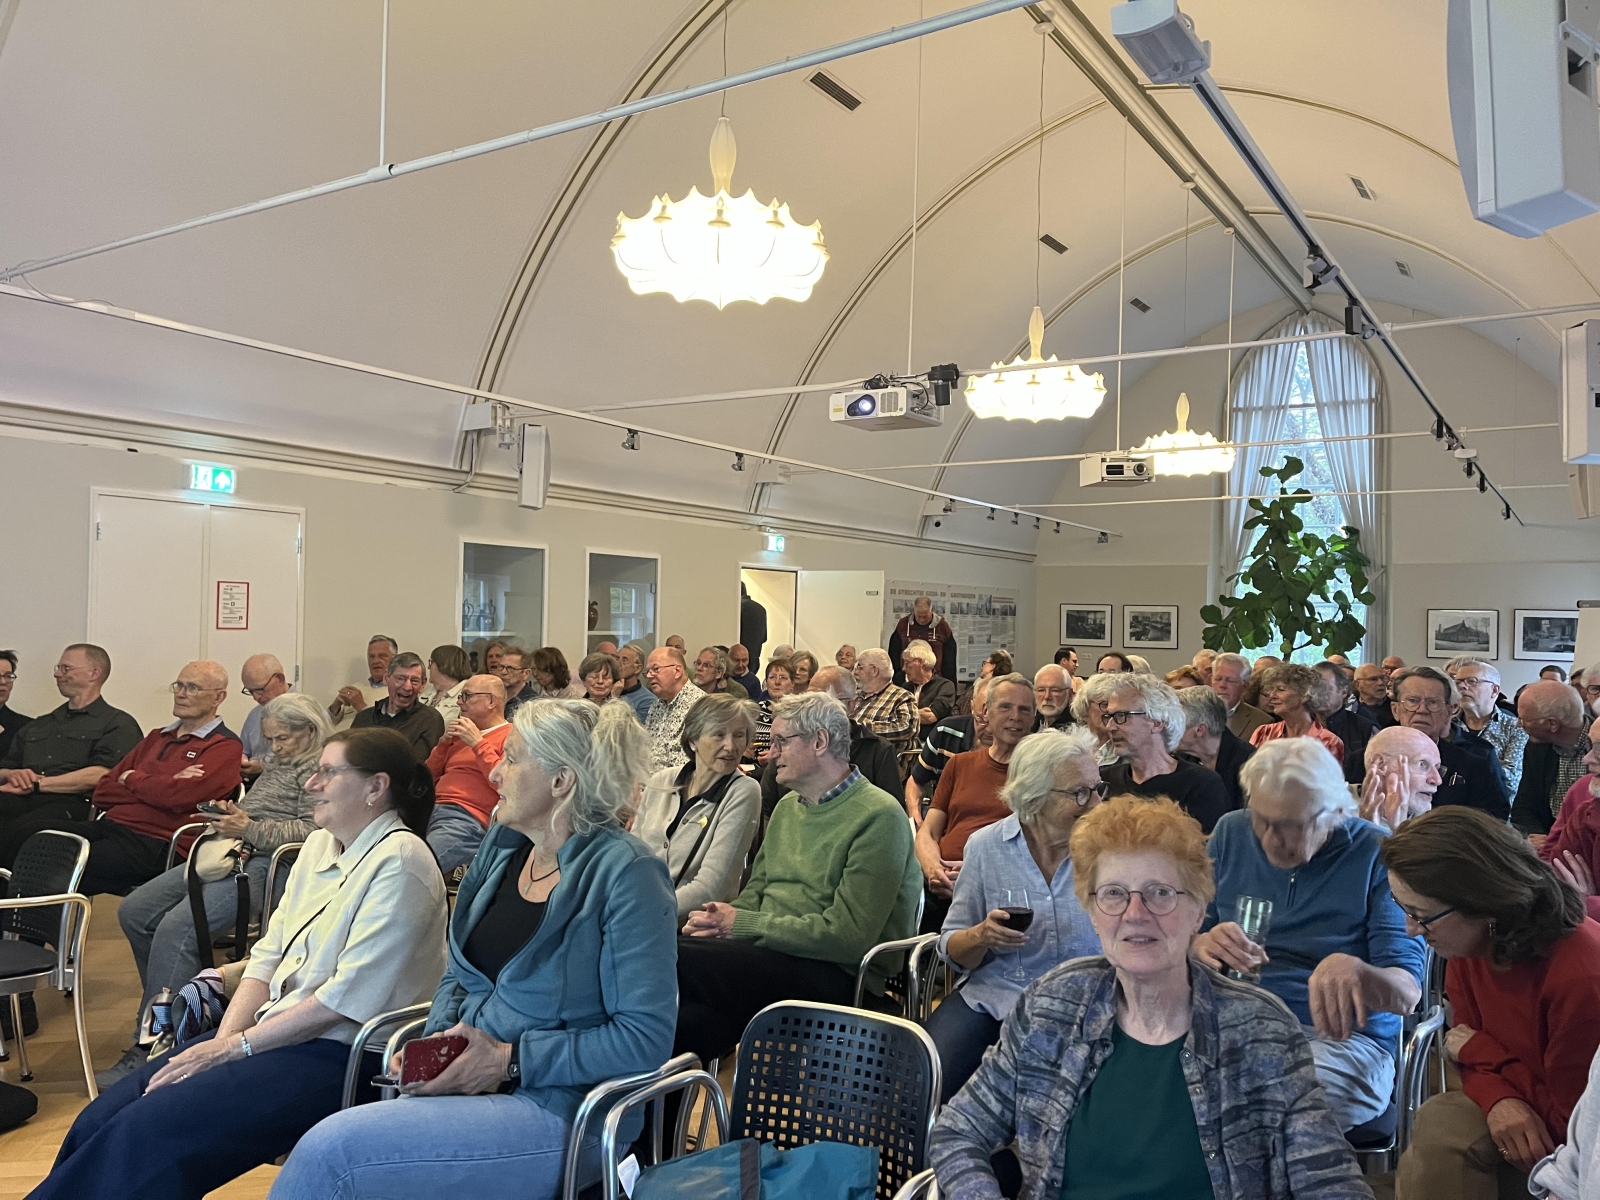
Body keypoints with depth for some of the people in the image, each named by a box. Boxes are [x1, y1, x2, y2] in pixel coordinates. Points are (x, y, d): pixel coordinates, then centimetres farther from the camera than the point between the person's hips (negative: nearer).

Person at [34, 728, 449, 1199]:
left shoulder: (399, 862, -16)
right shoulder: (319, 845, 11)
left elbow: (349, 997, -19)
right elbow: (269, 954, 11)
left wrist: (234, 1047, -14)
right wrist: (224, 1038, -5)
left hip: (334, 1055, -8)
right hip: (269, 1031, 8)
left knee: (146, 1132, -20)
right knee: (100, 1122, -4)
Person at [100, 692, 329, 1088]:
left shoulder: (318, 767, -4)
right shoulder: (275, 766, 27)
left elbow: (310, 831, -15)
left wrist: (248, 829, -19)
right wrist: (230, 822, 3)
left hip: (264, 866, -11)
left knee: (176, 926, -26)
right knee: (134, 911, 1)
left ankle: (148, 1046, -20)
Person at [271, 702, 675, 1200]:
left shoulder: (625, 874, -16)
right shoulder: (502, 843, 7)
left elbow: (646, 1037, -18)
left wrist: (511, 1060, -17)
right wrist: (436, 1040, -2)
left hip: (559, 1108, -6)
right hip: (467, 1079, 7)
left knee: (330, 1151, -21)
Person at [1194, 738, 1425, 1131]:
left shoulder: (1377, 855, -1)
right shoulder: (1231, 833, 9)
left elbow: (1407, 992, -7)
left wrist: (1355, 971, -30)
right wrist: (1201, 945, -14)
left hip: (1339, 1034, -3)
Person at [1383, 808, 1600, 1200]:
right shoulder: (1466, 943, -11)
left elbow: (1568, 1124, -20)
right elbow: (1469, 1043, 1)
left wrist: (1479, 1050, -10)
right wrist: (1499, 1099, -22)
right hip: (1521, 1112, 6)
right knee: (1438, 1125, -23)